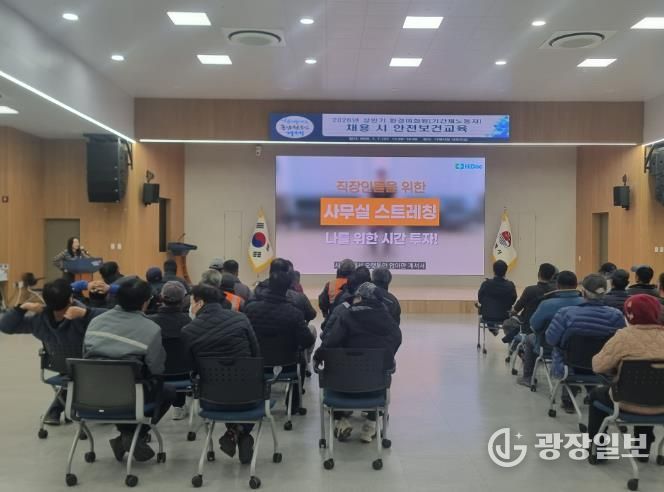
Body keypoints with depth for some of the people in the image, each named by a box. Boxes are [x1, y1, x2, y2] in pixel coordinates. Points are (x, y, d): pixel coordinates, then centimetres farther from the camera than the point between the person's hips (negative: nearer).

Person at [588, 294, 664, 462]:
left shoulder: (624, 336, -19)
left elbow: (598, 366, -15)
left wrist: (618, 365, 6)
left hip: (630, 402, -4)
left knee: (597, 394, 27)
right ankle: (643, 448, 48)